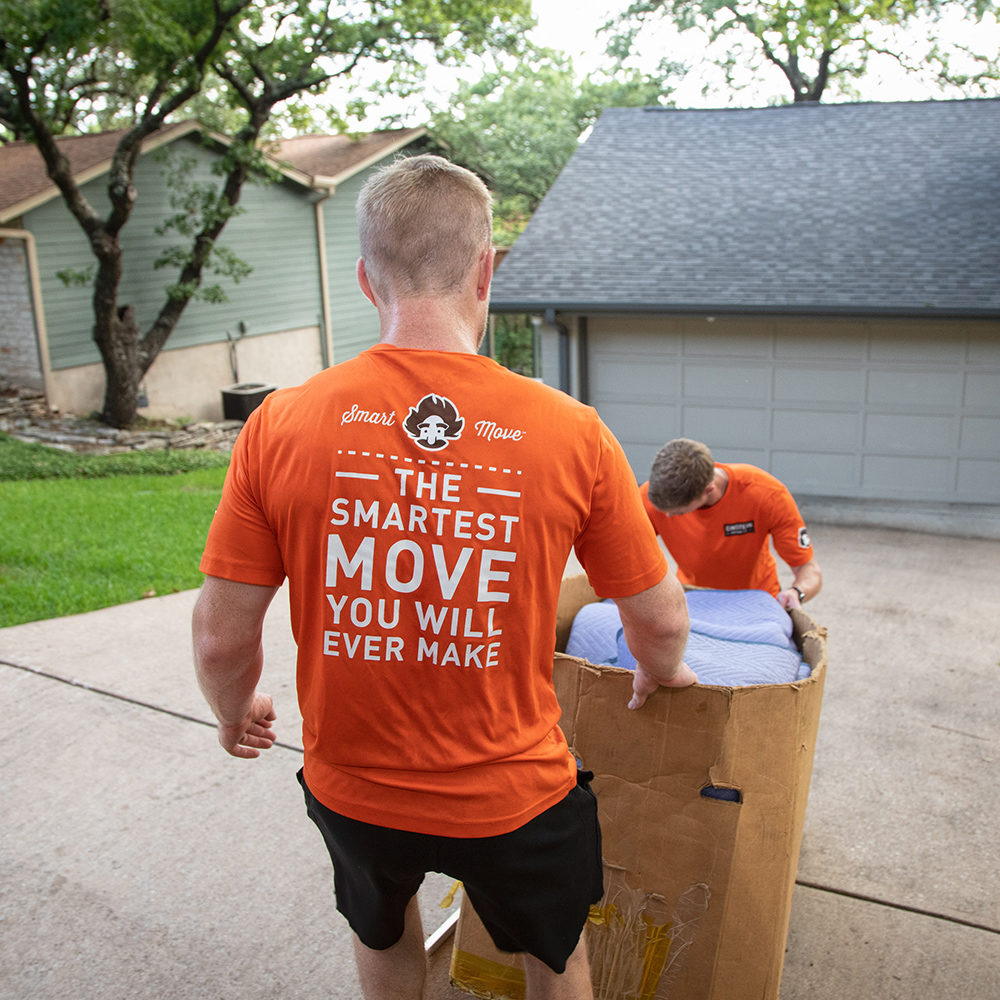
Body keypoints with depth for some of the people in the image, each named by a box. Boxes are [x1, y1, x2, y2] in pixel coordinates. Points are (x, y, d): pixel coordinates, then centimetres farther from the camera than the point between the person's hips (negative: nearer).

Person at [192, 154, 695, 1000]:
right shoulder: (570, 432, -18)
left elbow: (222, 637, -10)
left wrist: (234, 711, 12)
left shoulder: (281, 424, -17)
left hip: (352, 788, 1)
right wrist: (661, 673, 17)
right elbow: (660, 621, -7)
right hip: (512, 798, -1)